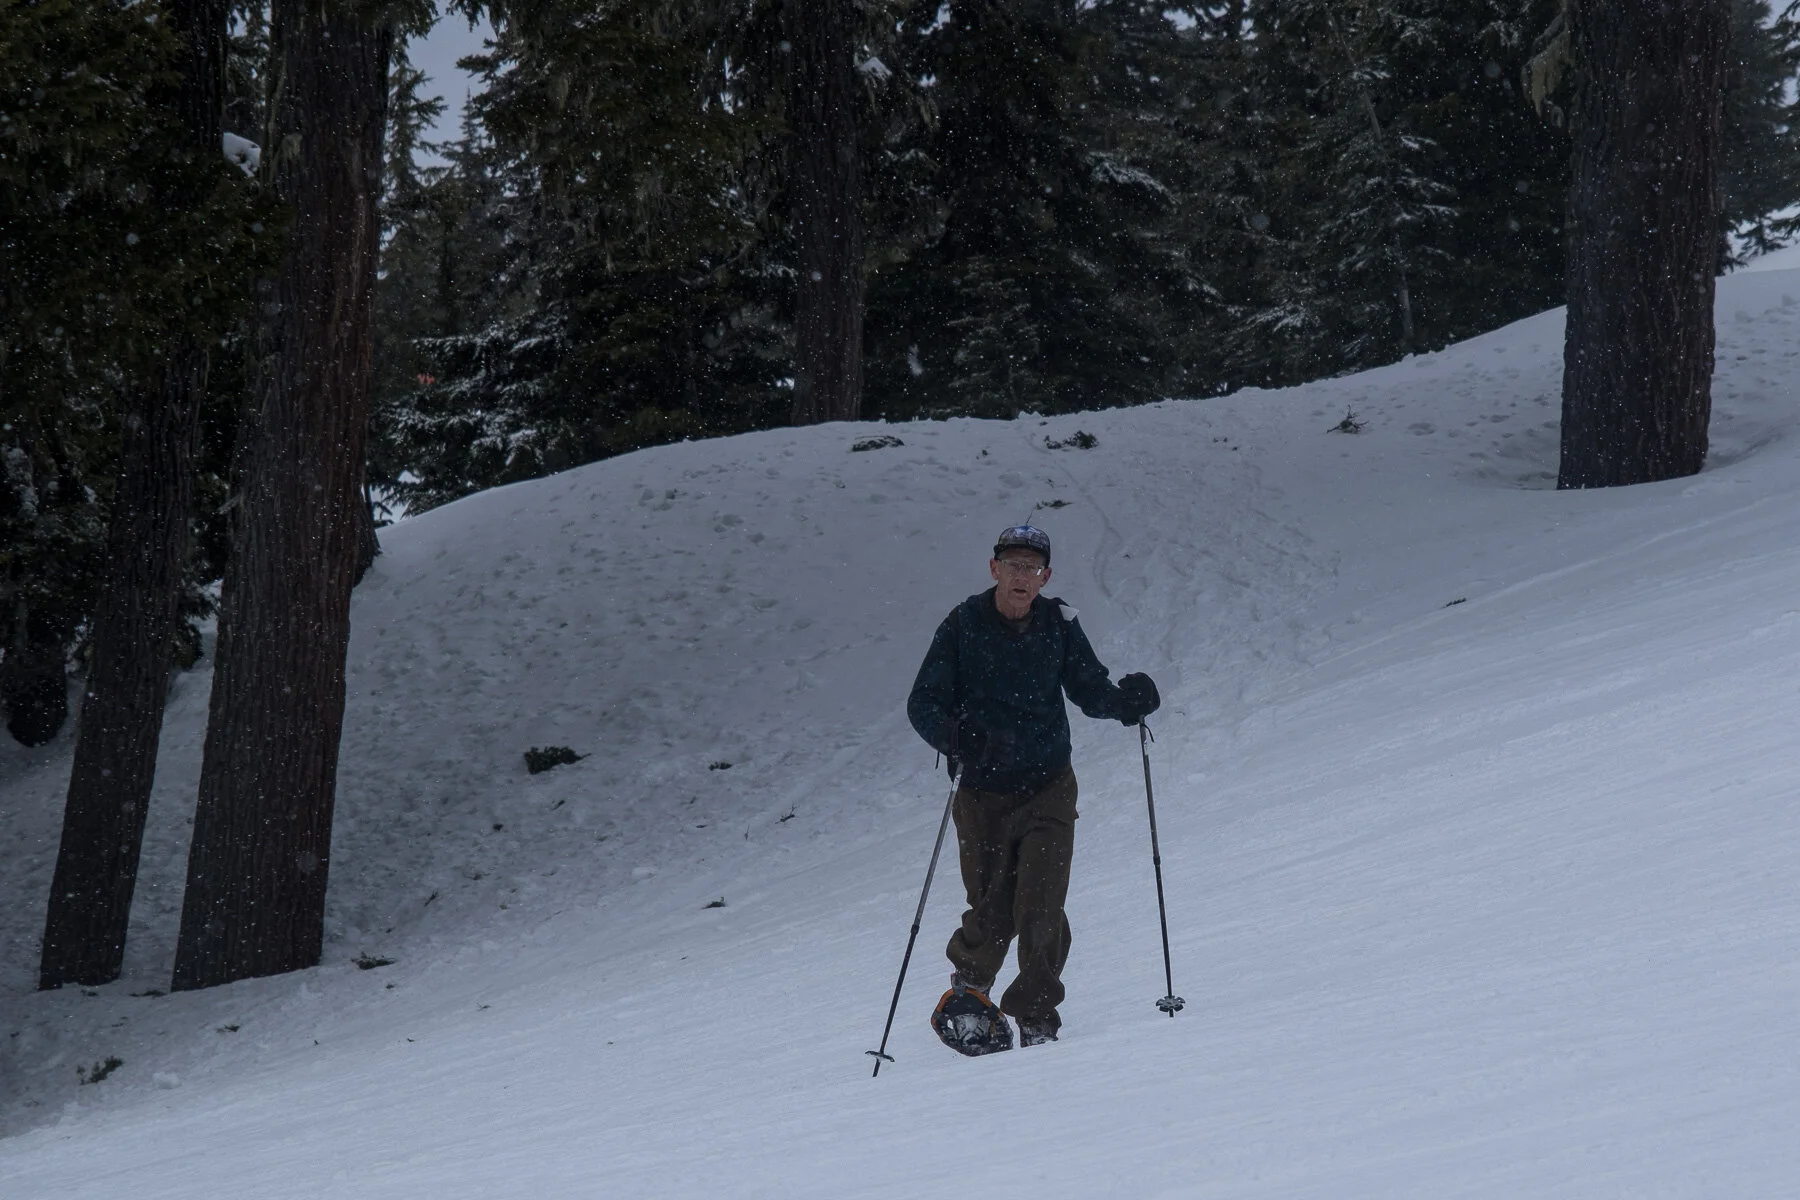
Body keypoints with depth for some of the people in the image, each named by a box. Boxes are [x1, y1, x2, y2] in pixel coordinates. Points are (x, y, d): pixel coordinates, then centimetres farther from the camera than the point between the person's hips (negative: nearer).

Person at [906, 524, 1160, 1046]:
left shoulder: (1059, 624, -1)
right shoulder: (963, 626, -7)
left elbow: (1088, 689, 9)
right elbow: (923, 703, -6)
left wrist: (1126, 699, -13)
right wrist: (955, 737, -27)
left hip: (1048, 789, 1)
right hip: (984, 792, -1)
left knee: (1041, 913, -11)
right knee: (992, 915, 0)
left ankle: (1036, 1018, 4)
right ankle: (967, 990, 31)